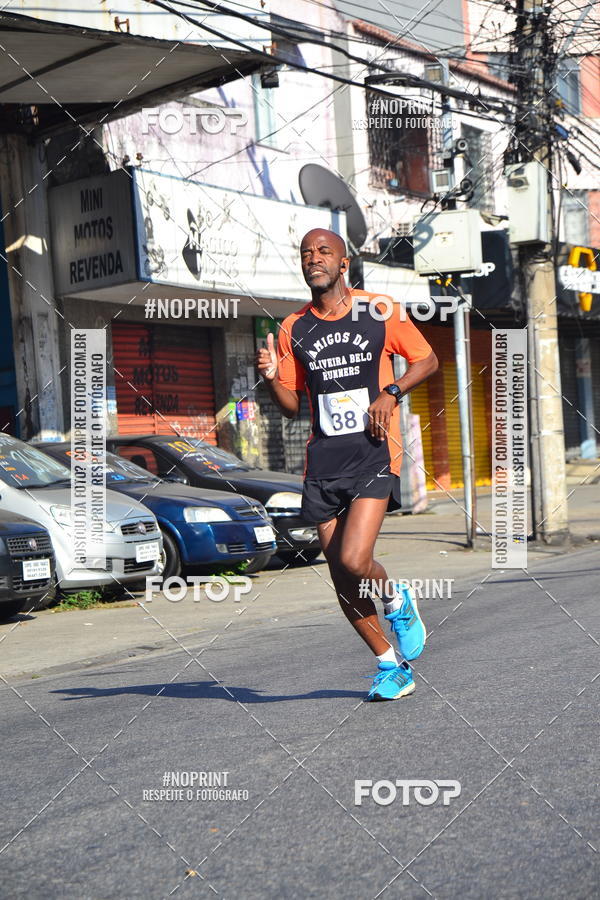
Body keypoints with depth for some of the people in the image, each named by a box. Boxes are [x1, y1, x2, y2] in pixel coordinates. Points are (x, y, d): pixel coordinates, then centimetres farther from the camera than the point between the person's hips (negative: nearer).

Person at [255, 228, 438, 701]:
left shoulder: (380, 311, 1)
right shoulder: (292, 329, 9)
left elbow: (427, 360, 9)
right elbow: (292, 406, 13)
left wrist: (390, 393, -7)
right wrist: (272, 377, -7)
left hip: (374, 454, -4)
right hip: (323, 462, 4)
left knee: (354, 560, -20)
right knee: (342, 580, 4)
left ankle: (397, 600, 15)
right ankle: (391, 666, 23)